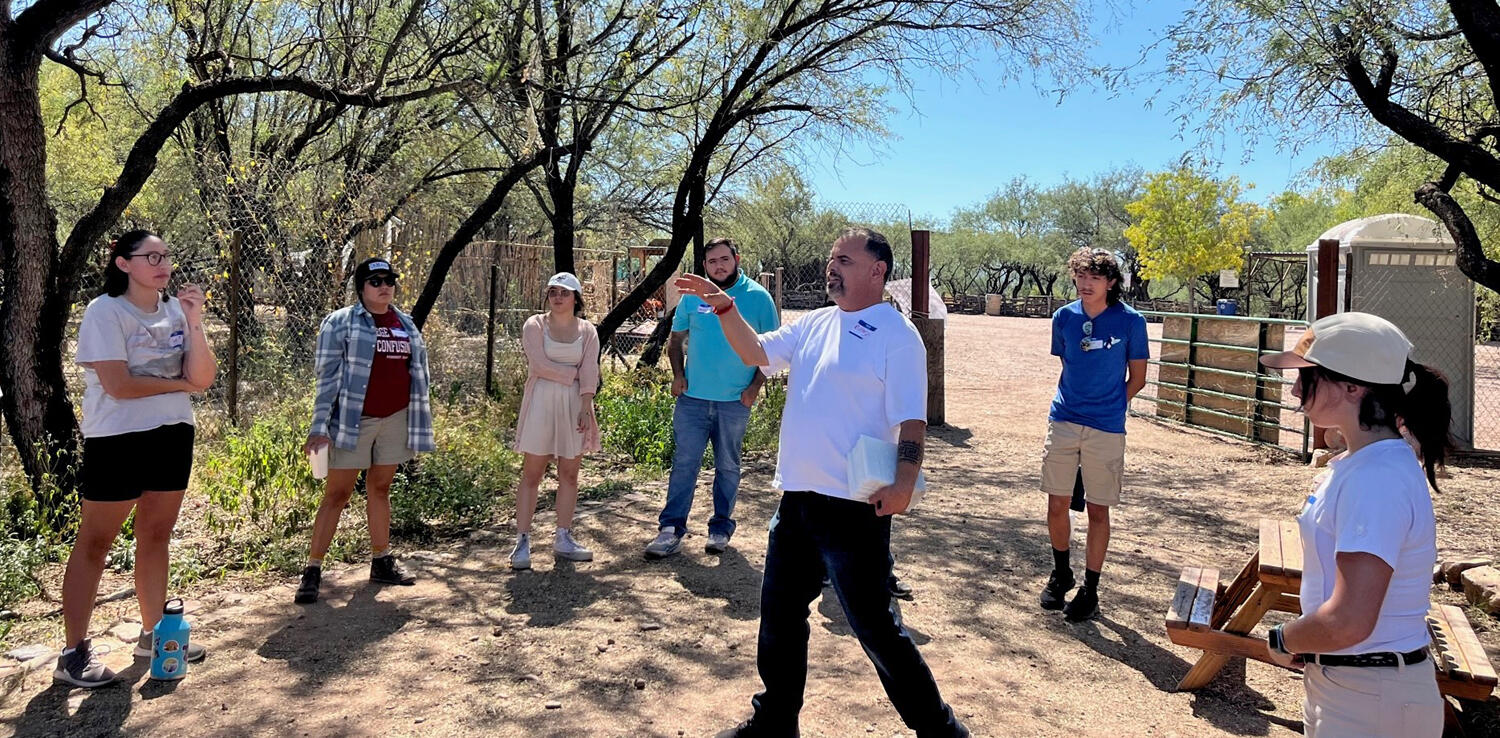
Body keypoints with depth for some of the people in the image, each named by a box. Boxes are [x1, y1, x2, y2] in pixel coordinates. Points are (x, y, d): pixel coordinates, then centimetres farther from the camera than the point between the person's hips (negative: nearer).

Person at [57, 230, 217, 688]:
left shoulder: (176, 311, 5)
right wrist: (179, 382, -7)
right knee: (95, 543, 0)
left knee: (156, 537, 13)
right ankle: (74, 653, 7)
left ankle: (153, 634, 24)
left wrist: (195, 325, -16)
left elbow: (203, 378, -4)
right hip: (118, 439, -6)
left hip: (172, 437, 6)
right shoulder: (105, 312, -10)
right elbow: (118, 384, -19)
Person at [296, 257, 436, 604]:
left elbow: (419, 376, 14)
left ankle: (381, 561, 23)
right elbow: (328, 377, -8)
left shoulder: (406, 325, 11)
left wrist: (423, 427, 11)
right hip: (353, 421, -5)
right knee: (337, 494, -2)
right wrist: (320, 427, -14)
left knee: (380, 488, 14)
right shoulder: (340, 323, -4)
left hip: (396, 419, 5)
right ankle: (313, 570, 5)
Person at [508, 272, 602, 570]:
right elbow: (539, 365, -12)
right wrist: (573, 373, -7)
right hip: (541, 403, -3)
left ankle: (563, 539, 16)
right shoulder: (534, 325, 1)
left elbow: (590, 373, -2)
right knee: (532, 475, -2)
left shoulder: (587, 331, 7)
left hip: (575, 404, 3)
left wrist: (586, 408, -12)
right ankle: (522, 541, 2)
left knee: (569, 475, 7)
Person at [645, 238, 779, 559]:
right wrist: (677, 374, 0)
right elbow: (676, 340, 14)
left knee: (727, 467, 11)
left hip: (735, 401, -1)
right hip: (692, 398, 2)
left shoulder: (758, 297, -2)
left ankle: (721, 529, 23)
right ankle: (671, 530, 6)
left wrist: (755, 387, -8)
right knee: (684, 463, 1)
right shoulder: (692, 296, 5)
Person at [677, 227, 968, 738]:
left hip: (854, 506, -8)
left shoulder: (896, 335, -10)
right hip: (797, 499, 8)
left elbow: (911, 419, -15)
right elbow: (756, 353, 13)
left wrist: (904, 483, -28)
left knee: (874, 625, 1)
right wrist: (724, 307, 0)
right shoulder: (815, 324, 12)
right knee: (779, 614, 18)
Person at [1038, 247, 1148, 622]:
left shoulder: (1130, 321, -5)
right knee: (1056, 505, 8)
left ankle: (1090, 589, 19)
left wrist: (1108, 406, 3)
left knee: (1097, 510, 5)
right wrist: (1075, 402, 9)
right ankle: (1060, 573, 31)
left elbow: (1137, 378, 4)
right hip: (1063, 421, 3)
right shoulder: (1064, 317, 3)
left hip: (1106, 428, -3)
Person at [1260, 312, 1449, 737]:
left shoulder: (1376, 480, -24)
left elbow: (1348, 622, -30)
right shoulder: (1362, 463, 7)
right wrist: (1302, 641, 6)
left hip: (1370, 703, -9)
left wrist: (1283, 641, -13)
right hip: (1340, 686, 9)